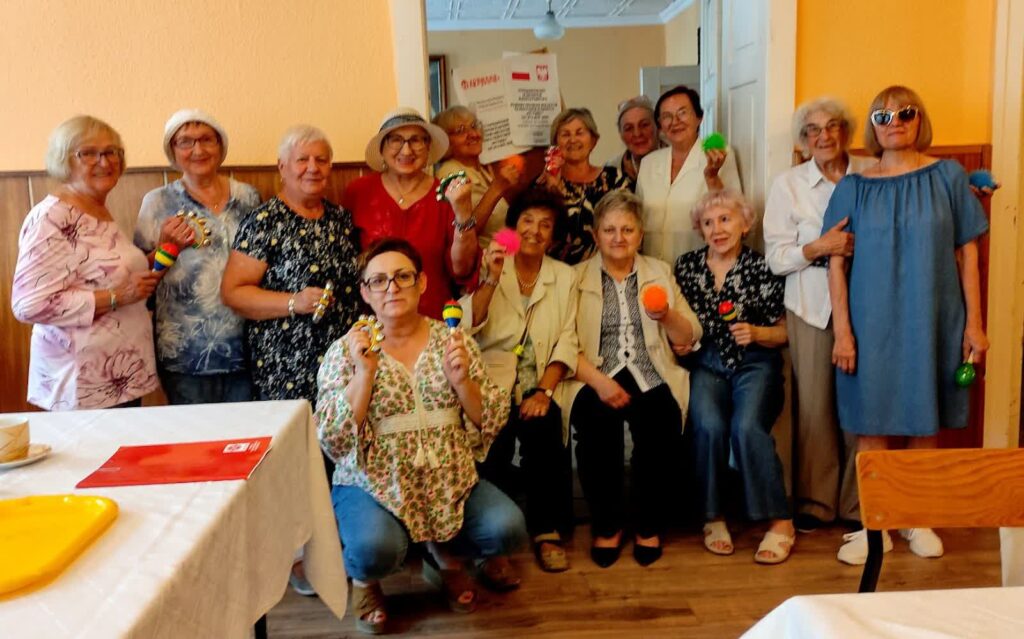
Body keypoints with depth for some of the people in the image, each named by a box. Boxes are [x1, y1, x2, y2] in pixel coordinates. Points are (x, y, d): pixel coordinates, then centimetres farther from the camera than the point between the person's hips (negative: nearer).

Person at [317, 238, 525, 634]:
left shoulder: (454, 341, 1)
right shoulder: (345, 351, -5)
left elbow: (491, 425, 0)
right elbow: (332, 441, -12)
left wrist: (460, 379, -18)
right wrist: (365, 373, -21)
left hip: (449, 482, 3)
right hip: (372, 484, -2)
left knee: (507, 529, -19)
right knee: (376, 549, -31)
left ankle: (444, 552, 15)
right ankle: (362, 578, 8)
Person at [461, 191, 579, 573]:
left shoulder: (564, 276, 12)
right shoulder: (489, 268, 7)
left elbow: (567, 342, 4)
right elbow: (468, 327, -6)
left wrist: (544, 390, -9)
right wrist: (492, 280, -17)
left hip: (540, 383, 1)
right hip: (492, 379, -1)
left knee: (541, 428, -27)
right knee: (494, 436, -27)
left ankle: (547, 531, -10)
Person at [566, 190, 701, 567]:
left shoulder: (660, 272, 17)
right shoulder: (577, 277, 10)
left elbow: (689, 340, 12)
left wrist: (667, 316, -8)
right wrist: (599, 380, -17)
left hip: (652, 377, 1)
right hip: (596, 377, -1)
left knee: (658, 423, -29)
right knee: (595, 423, -31)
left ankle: (649, 525, -4)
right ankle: (606, 524, -6)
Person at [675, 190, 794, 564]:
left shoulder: (760, 267, 1)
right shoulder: (686, 266, 9)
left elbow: (783, 333, 5)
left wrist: (755, 333, -13)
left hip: (755, 363, -1)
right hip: (706, 364, 2)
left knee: (747, 427, -29)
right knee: (710, 426, -27)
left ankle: (780, 522, -13)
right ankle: (714, 517, -7)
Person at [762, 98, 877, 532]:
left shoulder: (872, 173, 4)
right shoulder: (788, 185, 4)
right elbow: (775, 257, -1)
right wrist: (819, 248, -15)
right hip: (812, 306, 0)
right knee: (814, 403, 2)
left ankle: (857, 502, 19)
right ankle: (814, 501, 18)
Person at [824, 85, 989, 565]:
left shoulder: (948, 176, 3)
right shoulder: (853, 188, 1)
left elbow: (967, 252, 4)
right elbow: (837, 264, -1)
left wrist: (973, 322, 0)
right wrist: (842, 331, -6)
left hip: (932, 322, 1)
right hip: (872, 324, 0)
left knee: (926, 421, 9)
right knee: (873, 423, 3)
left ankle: (917, 520, 25)